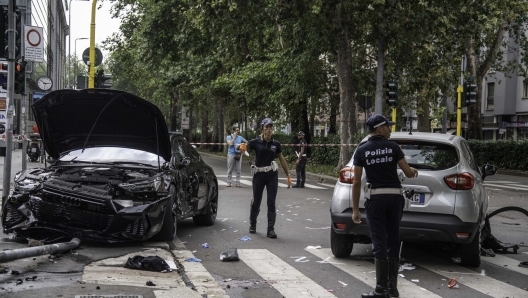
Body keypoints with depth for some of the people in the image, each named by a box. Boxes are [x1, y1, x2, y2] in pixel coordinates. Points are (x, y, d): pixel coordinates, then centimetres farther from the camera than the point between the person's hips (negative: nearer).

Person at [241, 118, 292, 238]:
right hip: (259, 174, -1)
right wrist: (241, 146, -37)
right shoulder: (256, 142, -4)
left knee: (271, 202, -2)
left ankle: (271, 230, 2)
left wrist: (288, 175, 11)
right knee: (256, 201, 9)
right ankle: (252, 225, 31)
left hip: (272, 174, 1)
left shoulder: (276, 143, 3)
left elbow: (281, 159, 11)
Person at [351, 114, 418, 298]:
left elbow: (356, 182, -2)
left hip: (375, 197, -1)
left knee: (379, 243, -1)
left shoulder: (361, 150, -1)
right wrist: (414, 172, 27)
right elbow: (408, 173, 2)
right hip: (395, 196, 2)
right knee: (393, 241, 11)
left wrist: (355, 209, 3)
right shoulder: (393, 147, 0)